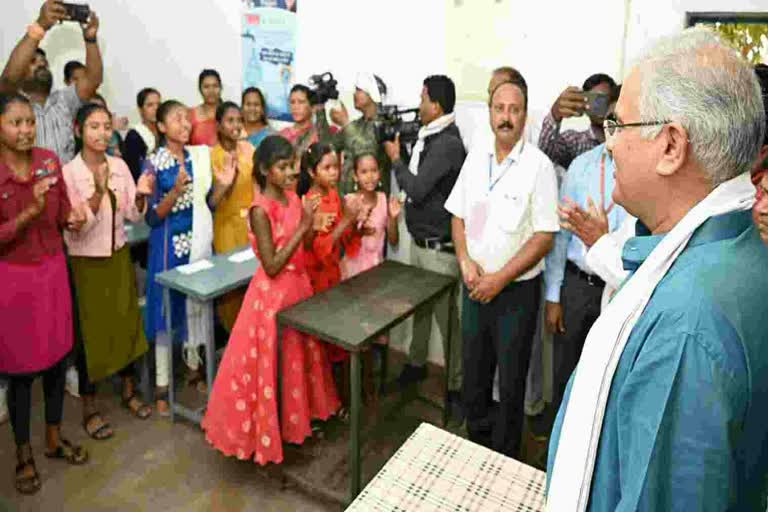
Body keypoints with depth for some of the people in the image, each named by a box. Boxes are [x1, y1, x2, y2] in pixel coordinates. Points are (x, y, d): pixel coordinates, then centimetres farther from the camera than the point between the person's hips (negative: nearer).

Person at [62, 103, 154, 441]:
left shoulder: (120, 166, -1)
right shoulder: (69, 172, -14)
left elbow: (134, 215, 1)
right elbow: (76, 228, -19)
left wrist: (141, 195, -19)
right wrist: (98, 192, -32)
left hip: (119, 256, 5)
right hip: (86, 262, -4)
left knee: (126, 323, 14)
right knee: (90, 331, 5)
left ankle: (129, 392, 33)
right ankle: (89, 408, 22)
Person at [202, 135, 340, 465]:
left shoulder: (293, 199, 4)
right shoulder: (260, 209, -19)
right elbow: (272, 266, -23)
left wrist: (312, 226, -8)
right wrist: (303, 227, -23)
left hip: (298, 286, 8)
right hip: (272, 293, -8)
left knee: (298, 357, 20)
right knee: (268, 364, 6)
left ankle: (296, 420, 40)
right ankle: (263, 432, 24)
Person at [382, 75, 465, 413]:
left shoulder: (448, 144, -19)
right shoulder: (428, 137, 8)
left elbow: (416, 189, -21)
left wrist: (396, 158, -8)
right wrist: (401, 155, 6)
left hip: (439, 247, -8)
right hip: (419, 241, 9)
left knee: (446, 314, 1)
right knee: (419, 305, 19)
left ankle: (456, 385, 14)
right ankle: (416, 363, 36)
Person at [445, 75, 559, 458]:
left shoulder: (538, 166, -13)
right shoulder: (475, 157, 3)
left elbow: (544, 237, -14)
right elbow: (458, 215, 9)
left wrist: (499, 279, -16)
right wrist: (465, 261, -6)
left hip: (516, 289, -5)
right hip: (475, 285, 5)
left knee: (510, 380, 9)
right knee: (473, 372, 17)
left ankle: (504, 462, 29)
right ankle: (475, 447, 39)